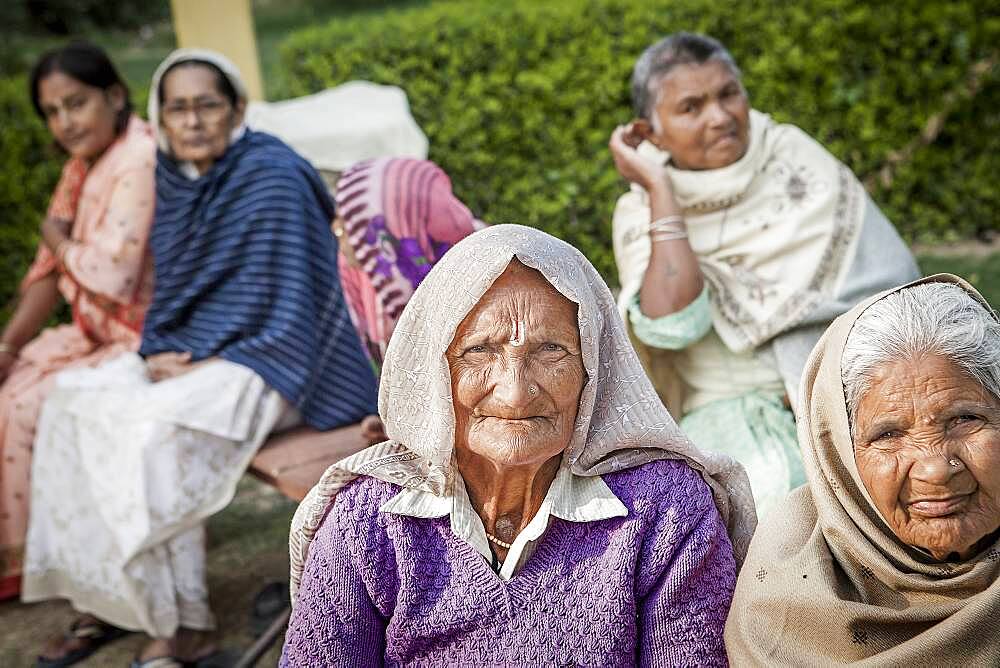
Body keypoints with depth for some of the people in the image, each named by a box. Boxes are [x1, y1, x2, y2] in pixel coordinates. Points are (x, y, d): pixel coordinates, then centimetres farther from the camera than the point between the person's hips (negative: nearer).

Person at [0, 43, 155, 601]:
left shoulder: (138, 163, -21)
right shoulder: (83, 165, 9)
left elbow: (110, 275, -28)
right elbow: (49, 272, 11)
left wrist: (58, 240, -8)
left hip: (148, 343, -9)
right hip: (101, 333, 10)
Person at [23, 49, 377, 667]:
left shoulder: (272, 178, -16)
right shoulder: (174, 178, 6)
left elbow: (290, 312, -18)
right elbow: (173, 290, 15)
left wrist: (207, 365, -18)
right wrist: (160, 351, -4)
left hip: (263, 360, -8)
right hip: (193, 353, 8)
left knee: (154, 427, -29)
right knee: (75, 404, -10)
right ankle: (108, 599, -3)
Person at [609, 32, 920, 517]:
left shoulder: (794, 157, 0)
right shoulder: (642, 211, -1)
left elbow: (886, 276, -5)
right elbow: (672, 326, -20)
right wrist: (661, 190, -15)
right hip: (729, 416, 0)